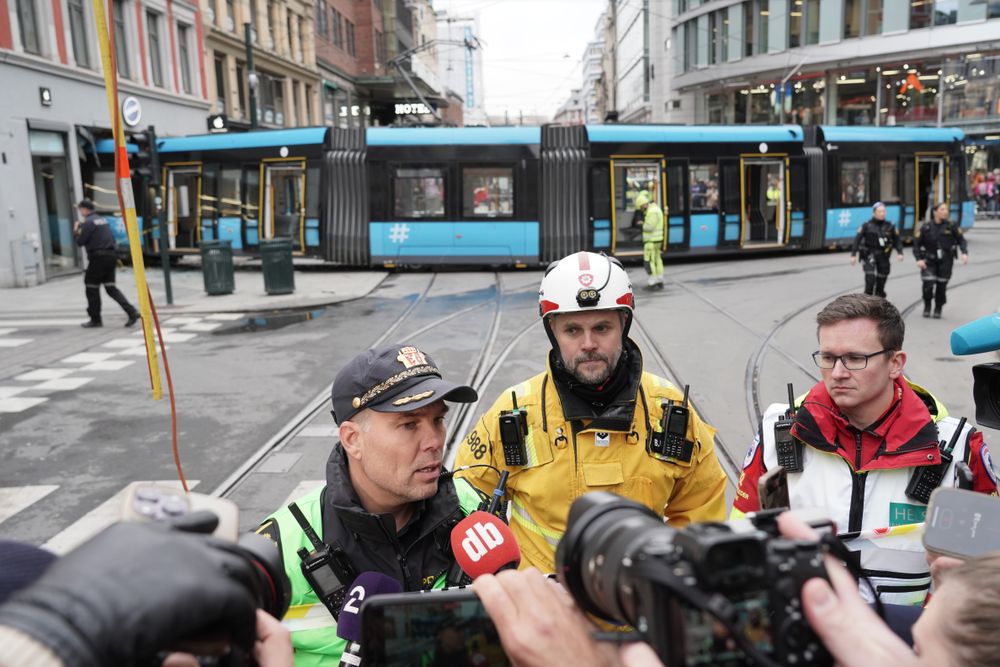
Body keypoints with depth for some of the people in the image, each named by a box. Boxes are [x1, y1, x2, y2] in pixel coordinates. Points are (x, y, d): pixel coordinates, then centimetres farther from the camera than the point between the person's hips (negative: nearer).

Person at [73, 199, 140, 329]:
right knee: (110, 287, 9)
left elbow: (80, 242, -8)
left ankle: (95, 319, 12)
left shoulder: (88, 222, -10)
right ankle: (132, 312, -6)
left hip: (99, 258, -8)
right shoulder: (102, 220, 16)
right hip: (111, 255, 8)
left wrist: (76, 231, 9)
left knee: (92, 288, 5)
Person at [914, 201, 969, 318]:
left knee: (941, 286, 3)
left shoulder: (952, 226, -1)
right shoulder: (926, 227, -1)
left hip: (945, 261, 1)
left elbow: (961, 240, 0)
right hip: (930, 261, 0)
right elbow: (916, 244, 1)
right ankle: (927, 307, 14)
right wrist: (919, 259, -10)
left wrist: (965, 253, -17)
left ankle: (938, 309, 23)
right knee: (928, 285, -12)